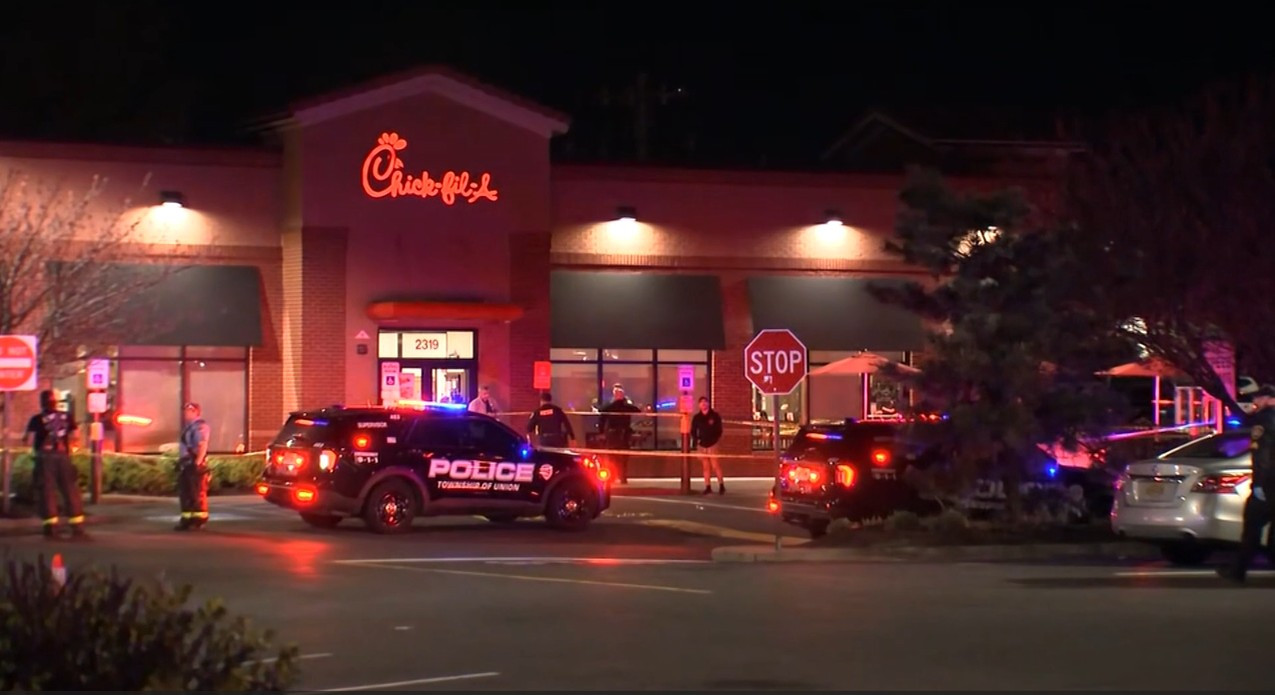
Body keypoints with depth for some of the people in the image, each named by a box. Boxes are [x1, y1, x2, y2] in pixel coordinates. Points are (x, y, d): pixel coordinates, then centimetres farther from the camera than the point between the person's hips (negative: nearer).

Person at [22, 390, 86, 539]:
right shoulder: (66, 417, 6)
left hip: (45, 458, -2)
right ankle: (77, 528, 5)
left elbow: (27, 440, -9)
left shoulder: (37, 419, -2)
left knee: (47, 492, 2)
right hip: (63, 456, 2)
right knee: (71, 491, 7)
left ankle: (51, 528, -4)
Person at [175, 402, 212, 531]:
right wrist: (180, 462, 21)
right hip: (186, 465, 11)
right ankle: (187, 519, 16)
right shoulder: (189, 426, 20)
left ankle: (199, 520, -5)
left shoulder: (200, 426, -12)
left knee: (197, 493, -7)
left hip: (195, 465, -11)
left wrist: (198, 462, -27)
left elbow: (203, 445, -22)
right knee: (185, 493, 11)